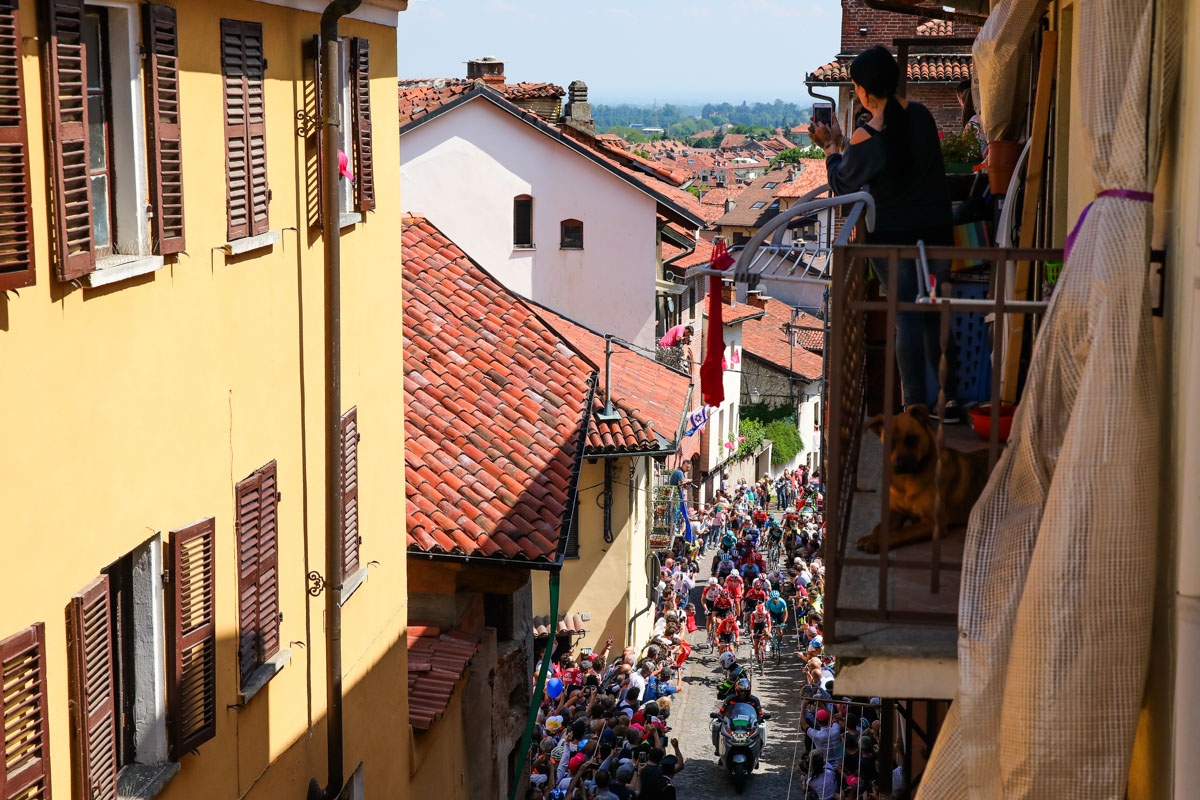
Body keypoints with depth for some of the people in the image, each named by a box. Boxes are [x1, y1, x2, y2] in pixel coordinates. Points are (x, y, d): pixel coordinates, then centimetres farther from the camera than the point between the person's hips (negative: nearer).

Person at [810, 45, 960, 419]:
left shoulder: (866, 139, -17)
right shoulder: (920, 114, 0)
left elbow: (842, 183, 0)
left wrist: (831, 147, 16)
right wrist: (841, 144, 21)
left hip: (892, 236, -5)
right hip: (937, 230, 5)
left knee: (906, 318, 1)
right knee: (934, 315, 15)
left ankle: (915, 407, 3)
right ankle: (949, 399, 19)